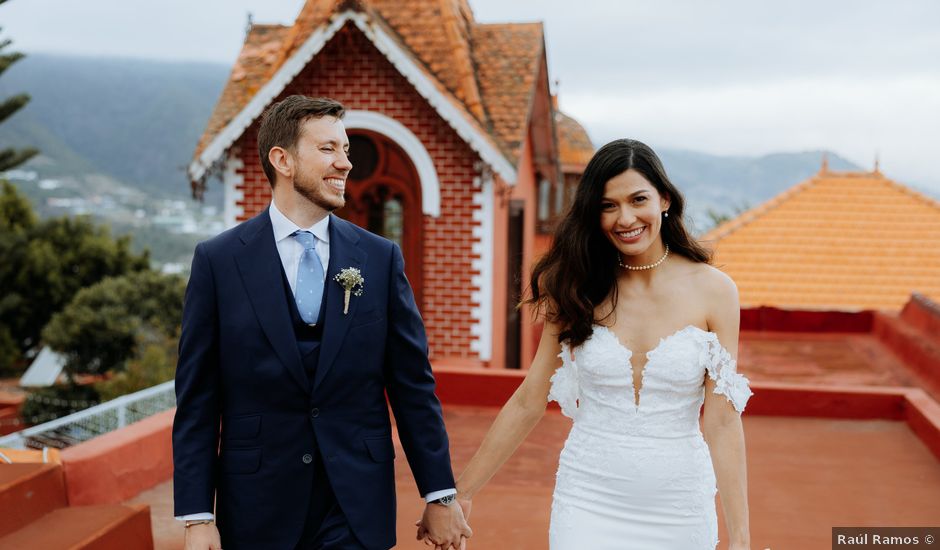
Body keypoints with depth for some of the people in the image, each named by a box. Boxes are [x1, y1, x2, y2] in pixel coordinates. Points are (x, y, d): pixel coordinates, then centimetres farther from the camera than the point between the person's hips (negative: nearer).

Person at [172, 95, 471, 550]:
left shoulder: (381, 258, 0)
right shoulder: (218, 260, -4)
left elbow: (413, 384, 1)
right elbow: (197, 399, -3)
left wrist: (439, 495, 2)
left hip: (358, 507, 1)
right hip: (258, 505, 0)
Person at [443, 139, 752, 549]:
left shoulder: (712, 290, -7)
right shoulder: (577, 290, -3)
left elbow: (723, 421, -7)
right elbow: (528, 401, 0)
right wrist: (462, 491, 2)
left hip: (677, 506, 0)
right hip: (588, 500, 1)